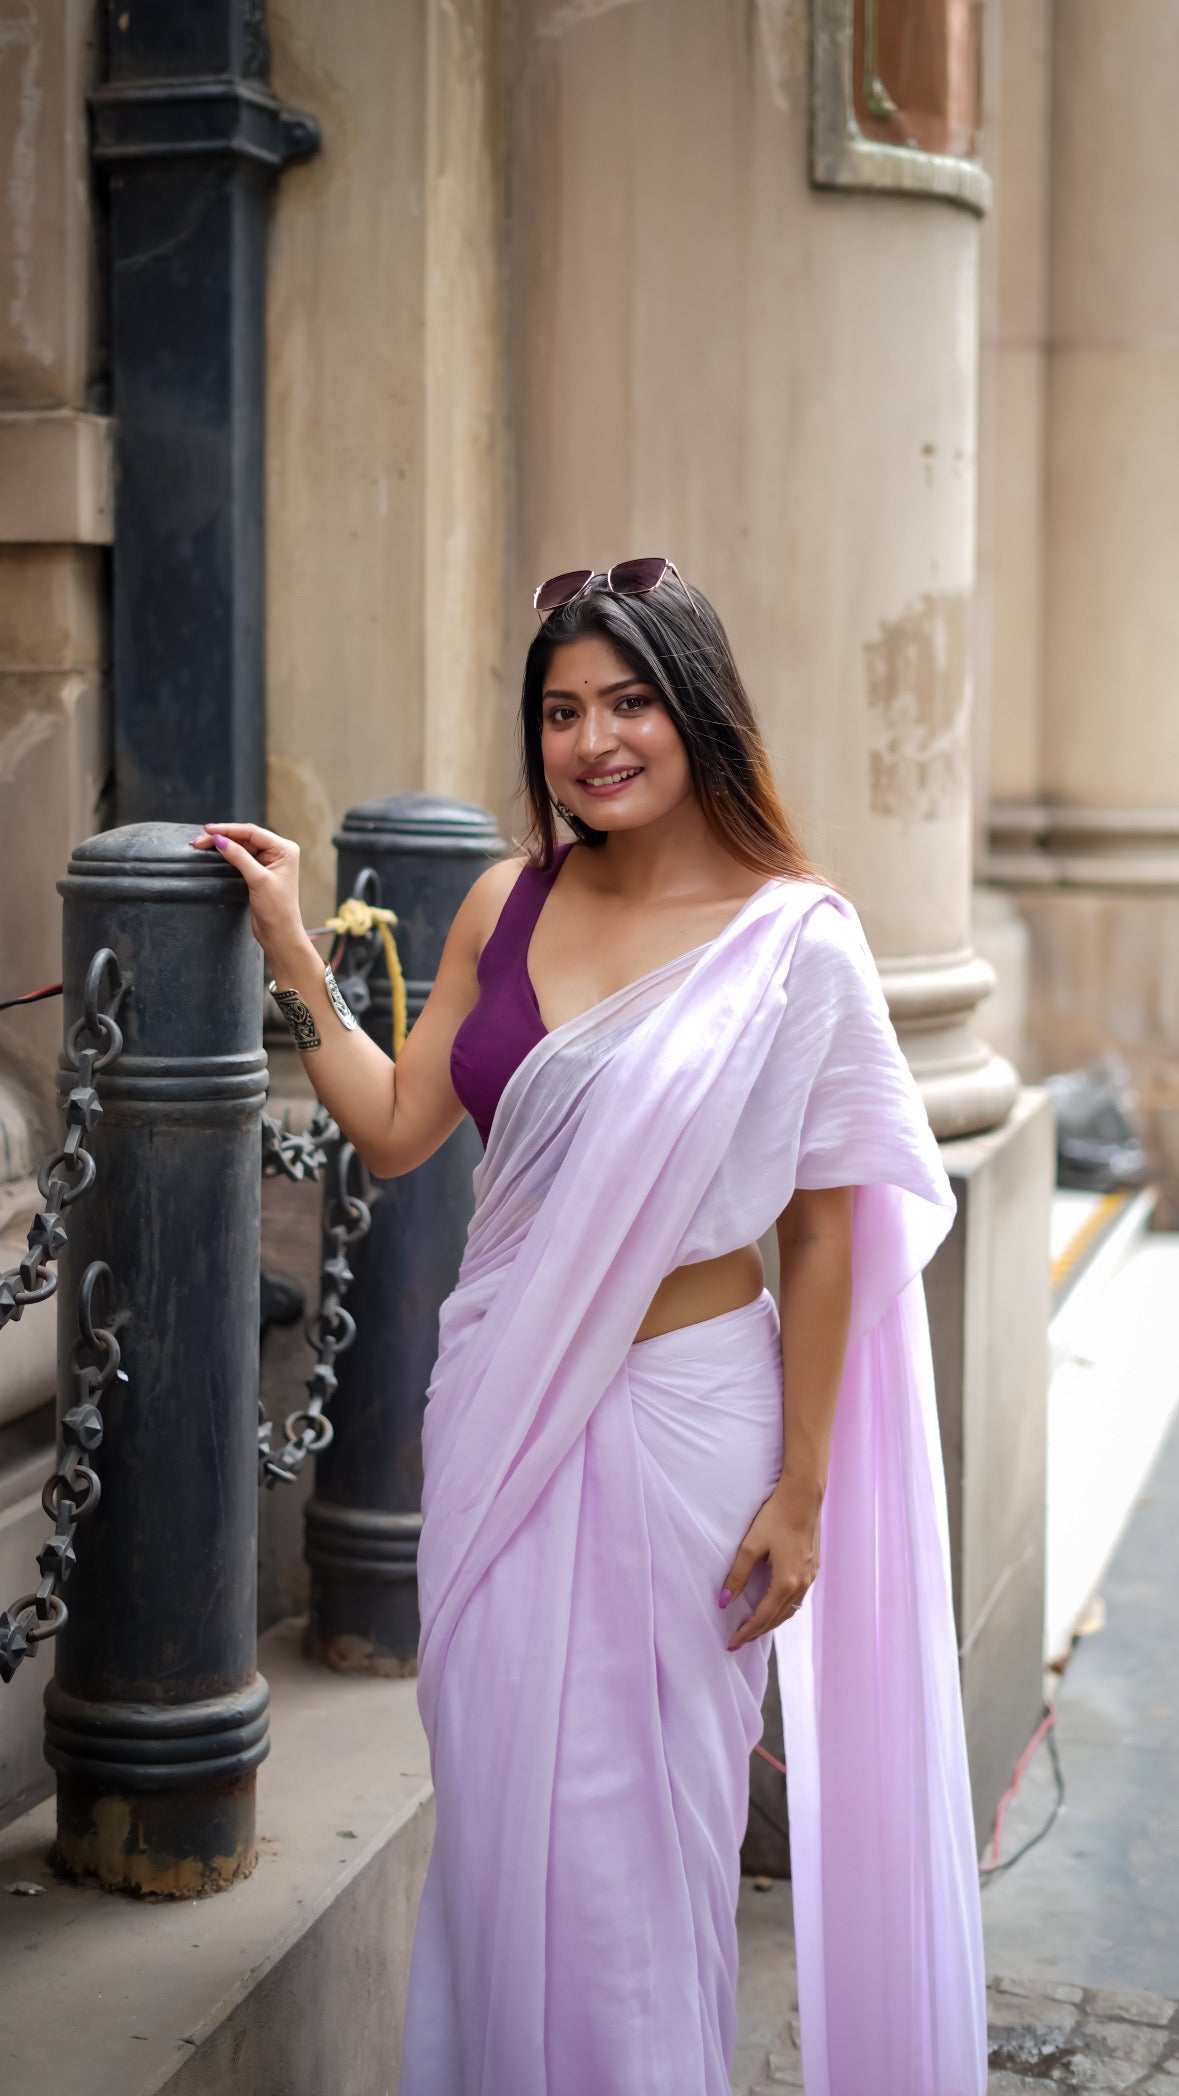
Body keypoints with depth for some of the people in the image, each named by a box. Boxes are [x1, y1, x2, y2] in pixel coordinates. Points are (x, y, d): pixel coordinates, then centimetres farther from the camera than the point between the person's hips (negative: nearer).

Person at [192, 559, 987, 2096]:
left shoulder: (795, 943, -11)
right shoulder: (509, 905, 3)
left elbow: (824, 1232, -8)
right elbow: (394, 1129, 9)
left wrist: (801, 1490, -8)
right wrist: (291, 948, 6)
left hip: (680, 1415, -4)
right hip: (498, 1408, 4)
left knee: (639, 1814, 8)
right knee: (496, 1797, 14)